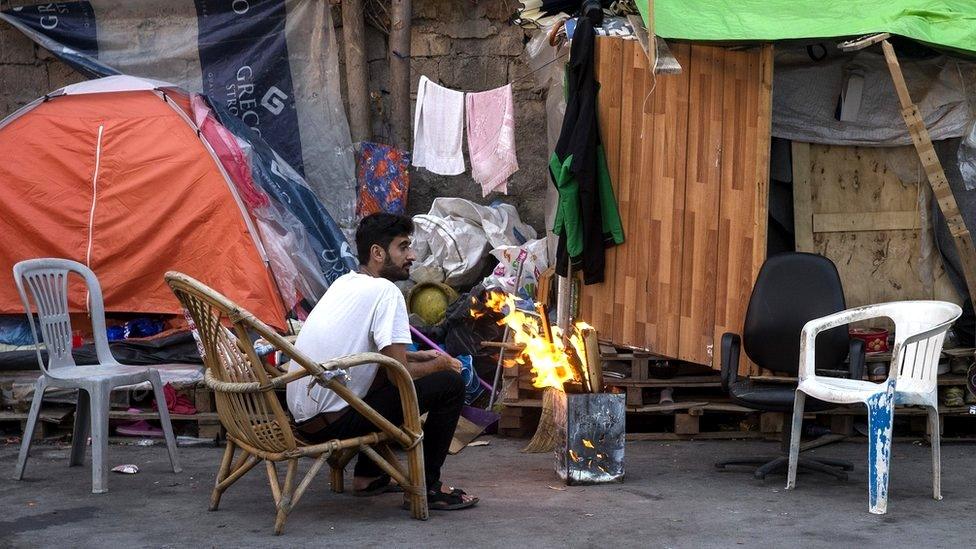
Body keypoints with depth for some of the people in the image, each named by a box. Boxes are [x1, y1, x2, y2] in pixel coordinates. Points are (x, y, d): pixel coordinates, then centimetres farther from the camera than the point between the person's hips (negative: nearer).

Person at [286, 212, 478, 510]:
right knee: (450, 383, -6)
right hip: (333, 423, -9)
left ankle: (367, 475, 30)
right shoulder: (384, 291, -13)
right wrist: (439, 364, 4)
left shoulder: (345, 282, 14)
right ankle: (426, 487, 4)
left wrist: (420, 356, 20)